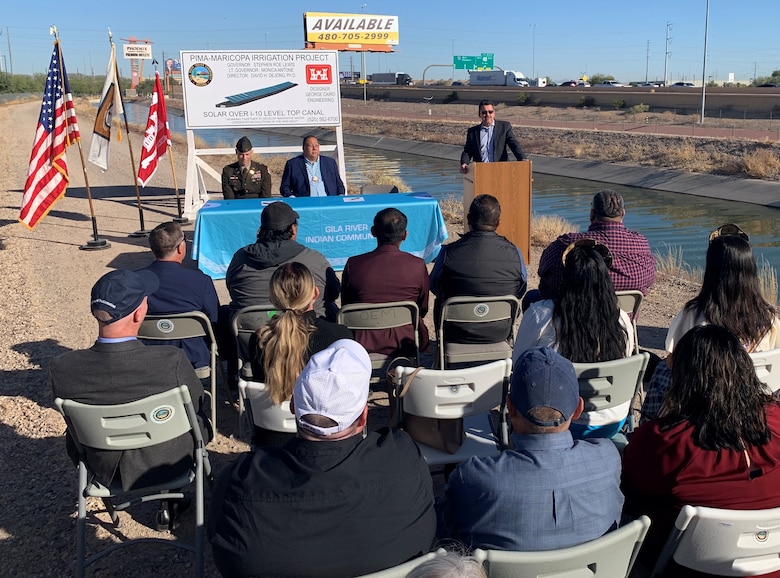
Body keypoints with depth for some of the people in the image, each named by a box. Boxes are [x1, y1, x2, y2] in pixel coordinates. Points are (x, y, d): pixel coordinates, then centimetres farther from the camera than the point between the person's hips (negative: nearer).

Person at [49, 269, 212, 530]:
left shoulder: (61, 369, -24)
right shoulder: (173, 362, -33)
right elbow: (199, 407, -12)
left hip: (104, 469, 3)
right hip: (168, 465, -2)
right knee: (198, 418, 26)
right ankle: (169, 503, 38)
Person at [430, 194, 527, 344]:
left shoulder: (448, 252, -19)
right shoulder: (514, 253, -15)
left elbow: (434, 287, 0)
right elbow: (520, 292, 1)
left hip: (457, 335, -1)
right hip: (499, 333, 1)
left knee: (440, 302, 32)